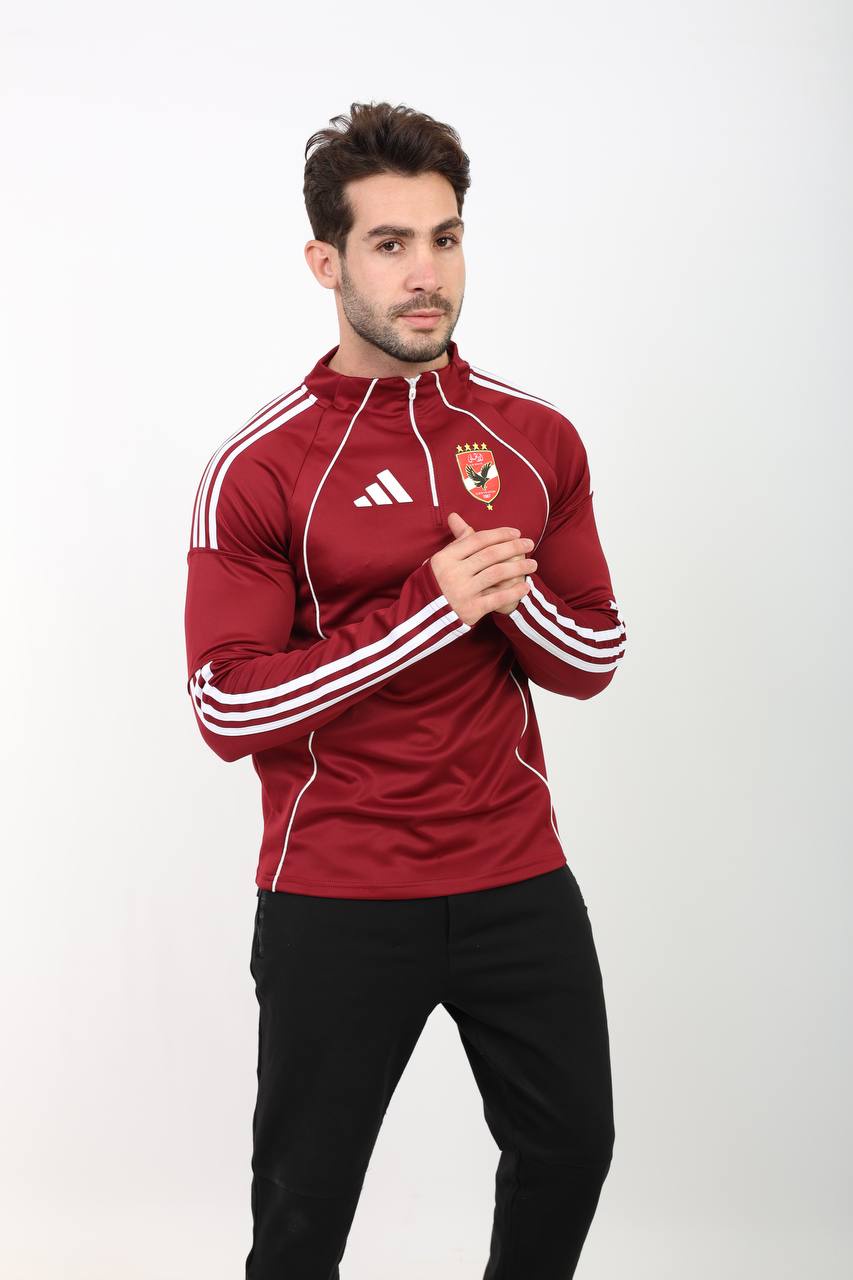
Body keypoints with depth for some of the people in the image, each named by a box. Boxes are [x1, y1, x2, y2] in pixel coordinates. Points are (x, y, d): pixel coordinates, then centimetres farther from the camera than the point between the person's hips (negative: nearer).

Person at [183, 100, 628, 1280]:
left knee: (571, 1147, 18)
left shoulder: (538, 441, 3)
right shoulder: (259, 470, -10)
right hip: (337, 903, -4)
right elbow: (227, 708, -16)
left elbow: (594, 659, 5)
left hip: (520, 879, 4)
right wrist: (432, 611, -23)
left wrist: (509, 592, -17)